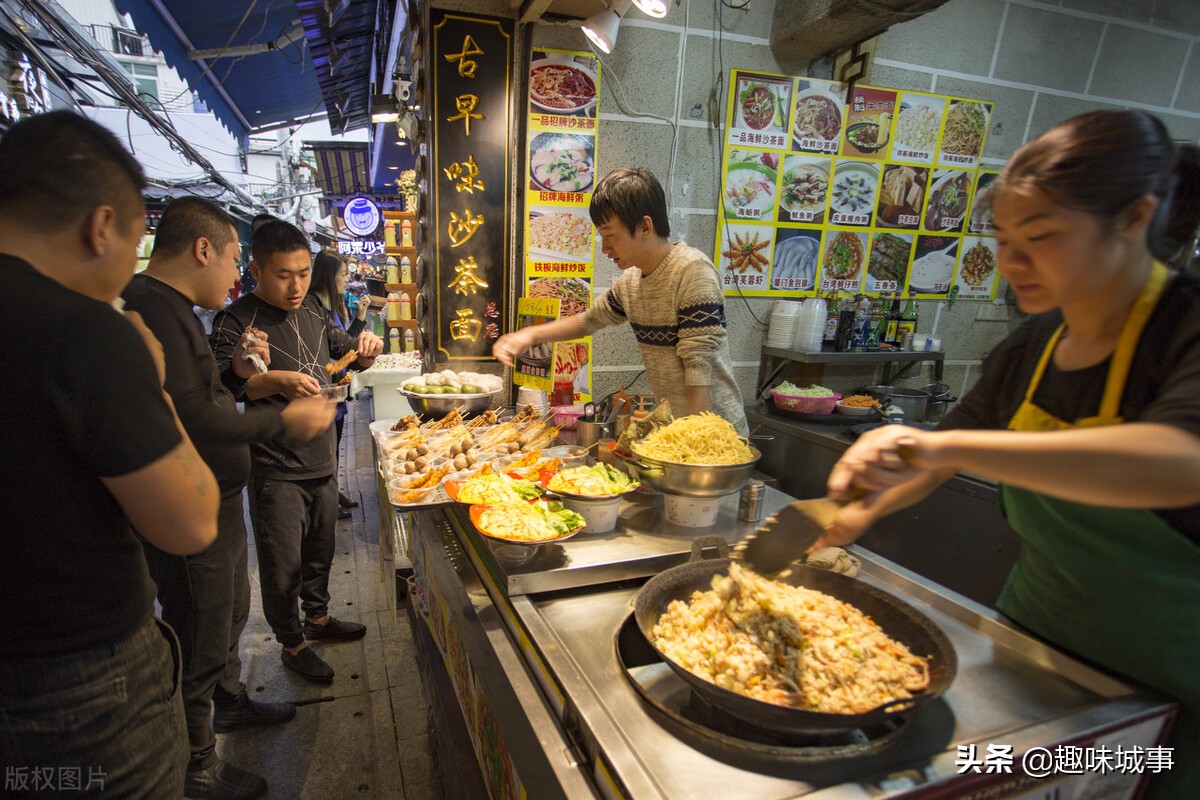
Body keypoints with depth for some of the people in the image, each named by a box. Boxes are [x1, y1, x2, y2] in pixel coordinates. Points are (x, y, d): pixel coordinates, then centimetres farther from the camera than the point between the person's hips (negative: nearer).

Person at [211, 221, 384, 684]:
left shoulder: (311, 311, 8)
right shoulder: (237, 320, -12)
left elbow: (347, 355, 20)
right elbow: (219, 386, -21)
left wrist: (365, 347, -2)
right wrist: (275, 380, -37)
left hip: (322, 457, 7)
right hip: (276, 468, -7)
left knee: (320, 549, 22)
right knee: (283, 563, 7)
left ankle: (317, 617, 44)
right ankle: (292, 644, 28)